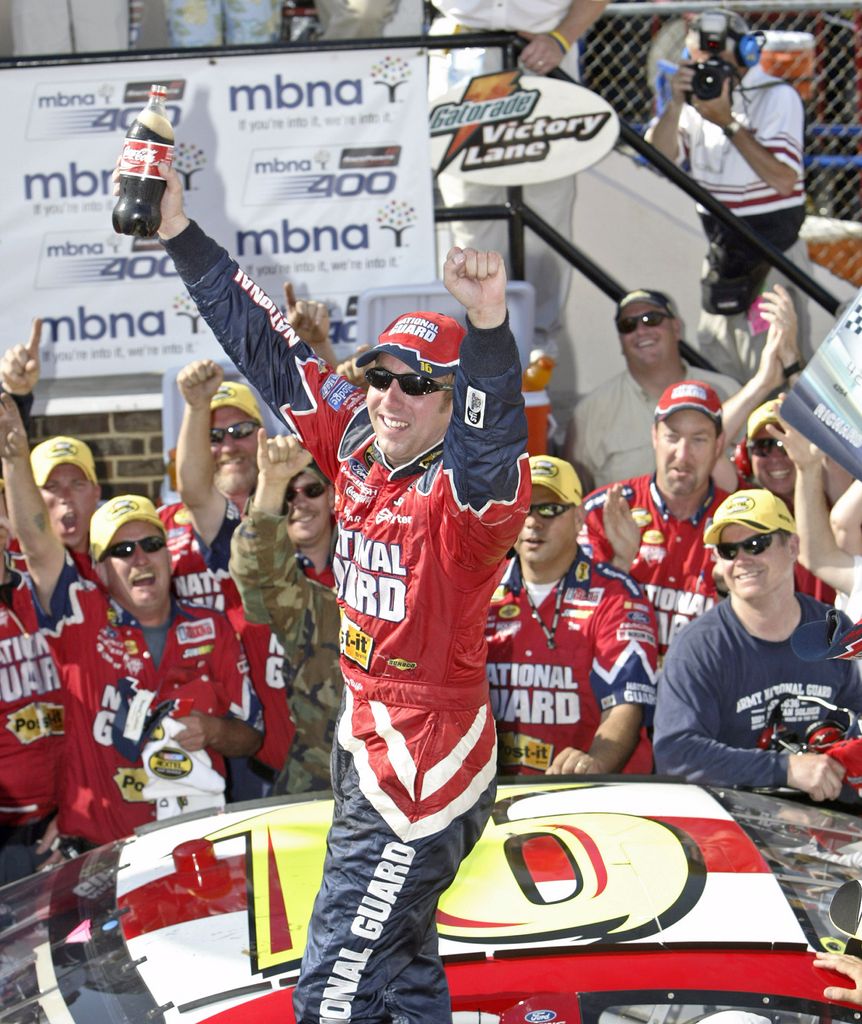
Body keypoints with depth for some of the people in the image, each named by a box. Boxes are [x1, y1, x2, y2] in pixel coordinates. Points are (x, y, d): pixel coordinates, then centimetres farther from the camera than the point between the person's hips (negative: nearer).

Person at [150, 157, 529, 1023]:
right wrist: (177, 229, 3)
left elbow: (491, 436, -43)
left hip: (425, 759, -9)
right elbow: (265, 346, 5)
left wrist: (488, 322, -60)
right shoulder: (356, 444, 1)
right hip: (364, 739, 9)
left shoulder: (465, 491, -20)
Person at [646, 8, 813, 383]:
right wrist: (676, 104, -17)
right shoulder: (700, 96, 7)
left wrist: (728, 123, -21)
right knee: (716, 371, 14)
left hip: (770, 254, -7)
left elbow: (784, 180, -20)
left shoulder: (778, 97, -10)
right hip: (722, 252, 7)